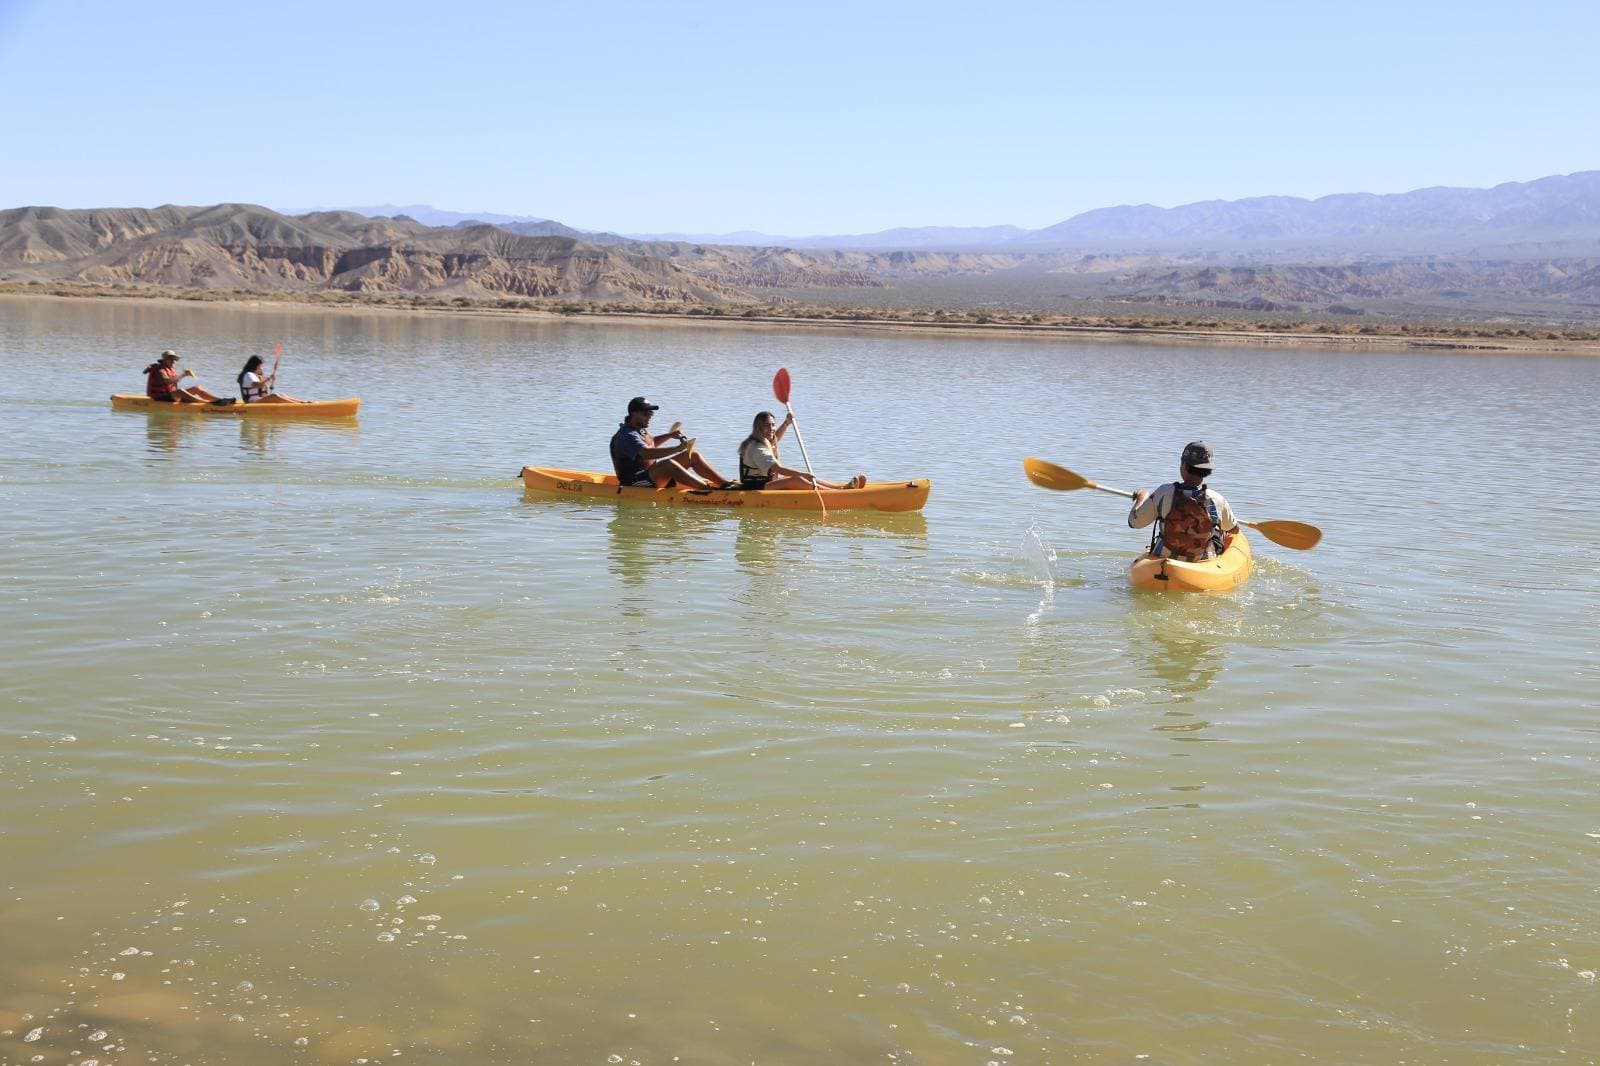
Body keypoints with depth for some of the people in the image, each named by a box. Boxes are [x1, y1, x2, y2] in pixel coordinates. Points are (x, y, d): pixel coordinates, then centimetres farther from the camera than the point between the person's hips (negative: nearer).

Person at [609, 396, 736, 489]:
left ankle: (726, 483, -10)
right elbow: (647, 453, -36)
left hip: (652, 474, 10)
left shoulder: (640, 428, 15)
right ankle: (711, 490, -44)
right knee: (669, 464, -38)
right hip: (636, 483, -10)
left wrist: (669, 435, 21)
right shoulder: (627, 435, -19)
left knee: (693, 455, 1)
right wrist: (678, 448, -41)